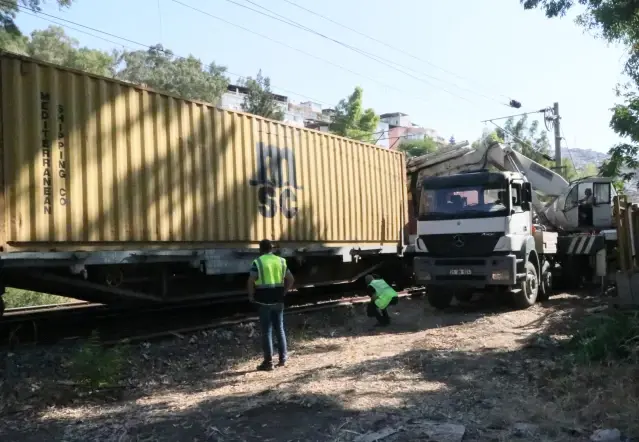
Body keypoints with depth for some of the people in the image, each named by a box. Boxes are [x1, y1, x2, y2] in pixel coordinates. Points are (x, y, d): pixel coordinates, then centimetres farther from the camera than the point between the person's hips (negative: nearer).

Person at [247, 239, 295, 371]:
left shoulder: (258, 262, -8)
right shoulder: (281, 261, 8)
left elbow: (251, 281, -17)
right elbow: (291, 279, 8)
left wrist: (251, 296, -3)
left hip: (264, 301, -5)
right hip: (278, 300, 5)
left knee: (266, 331, 0)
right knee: (280, 329, 14)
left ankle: (268, 362, 3)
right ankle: (282, 359, 18)